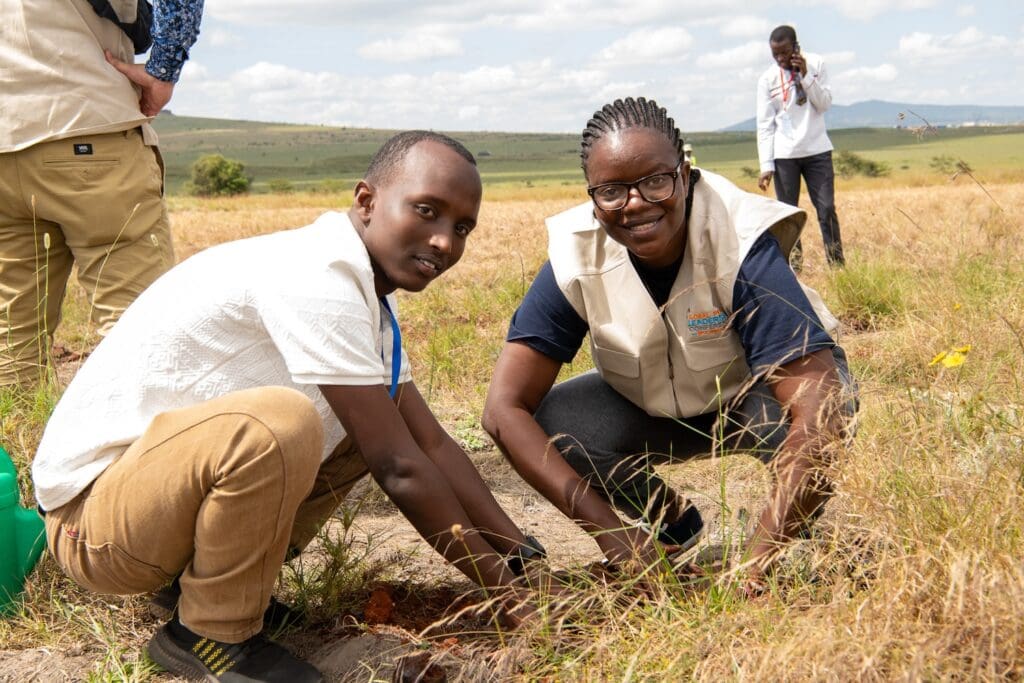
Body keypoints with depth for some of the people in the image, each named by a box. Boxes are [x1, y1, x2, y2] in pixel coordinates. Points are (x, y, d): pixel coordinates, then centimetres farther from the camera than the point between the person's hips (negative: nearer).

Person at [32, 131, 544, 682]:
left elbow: (431, 444, 7)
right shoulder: (316, 278, -24)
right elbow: (399, 468, -24)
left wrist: (524, 558, 3)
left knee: (377, 417, 8)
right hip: (91, 512, -9)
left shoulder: (367, 298, 6)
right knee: (278, 422, -35)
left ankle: (211, 574, 9)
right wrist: (505, 590, -16)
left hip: (164, 482, 9)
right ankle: (210, 633, -9)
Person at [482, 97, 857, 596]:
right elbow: (504, 408, -26)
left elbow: (818, 409, -41)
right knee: (546, 424, -24)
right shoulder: (574, 257, -24)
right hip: (654, 406, 3)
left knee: (798, 413, -38)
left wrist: (754, 570, -47)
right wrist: (606, 528, -35)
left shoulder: (742, 243, -33)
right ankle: (674, 524, 6)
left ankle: (811, 532, -1)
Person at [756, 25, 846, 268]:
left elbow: (825, 103, -3)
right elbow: (765, 125, -3)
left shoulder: (816, 64, 2)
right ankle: (792, 266, 7)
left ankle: (837, 264, 6)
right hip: (784, 155, -1)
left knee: (827, 209, 0)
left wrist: (805, 75, -14)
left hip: (817, 150, 1)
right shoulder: (767, 79, -2)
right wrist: (766, 165, -10)